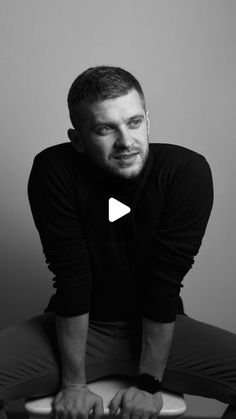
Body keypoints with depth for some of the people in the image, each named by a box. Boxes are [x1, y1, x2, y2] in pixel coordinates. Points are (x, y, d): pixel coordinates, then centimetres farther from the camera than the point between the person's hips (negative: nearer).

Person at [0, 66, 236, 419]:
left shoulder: (188, 171, -19)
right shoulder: (53, 171, -19)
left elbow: (164, 283, -18)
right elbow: (70, 279, -19)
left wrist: (149, 383, -13)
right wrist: (73, 382, -13)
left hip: (159, 327, 1)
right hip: (78, 326, 0)